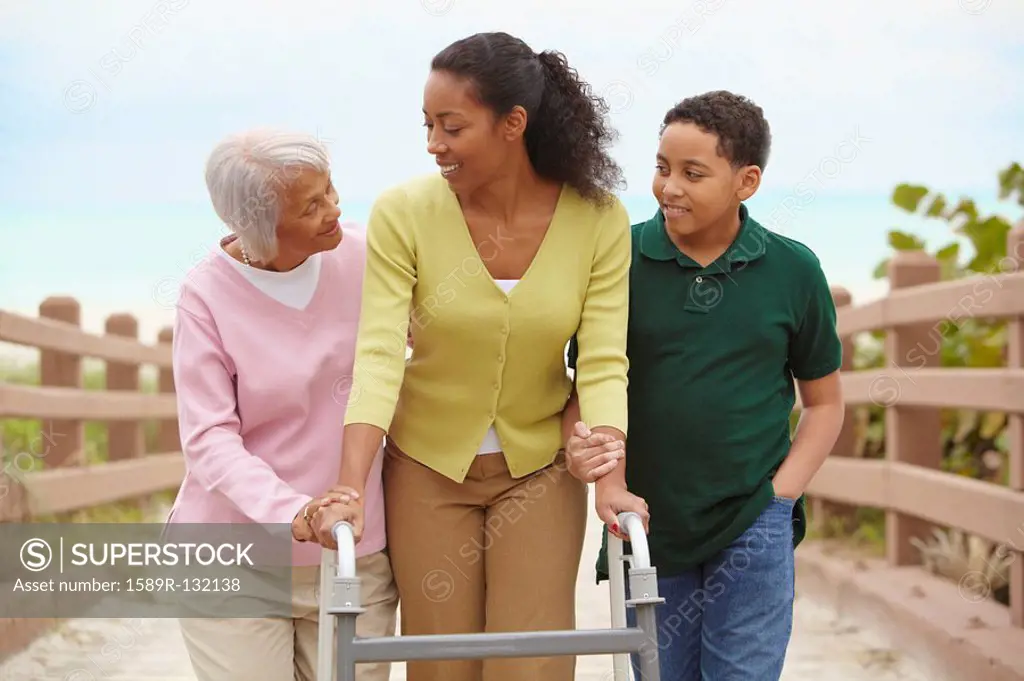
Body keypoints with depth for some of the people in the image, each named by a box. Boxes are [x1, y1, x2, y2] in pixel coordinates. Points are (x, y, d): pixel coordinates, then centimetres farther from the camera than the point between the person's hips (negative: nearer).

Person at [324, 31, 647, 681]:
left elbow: (604, 365, -16)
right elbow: (379, 357, -22)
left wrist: (609, 481, -29)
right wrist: (350, 489, -32)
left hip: (539, 468, 0)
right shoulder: (404, 213, -17)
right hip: (428, 466, 0)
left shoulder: (598, 220, -15)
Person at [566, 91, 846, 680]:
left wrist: (781, 492, -4)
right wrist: (580, 443, -18)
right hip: (647, 523, 1)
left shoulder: (792, 270, -1)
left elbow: (825, 402, 9)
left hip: (753, 527, -1)